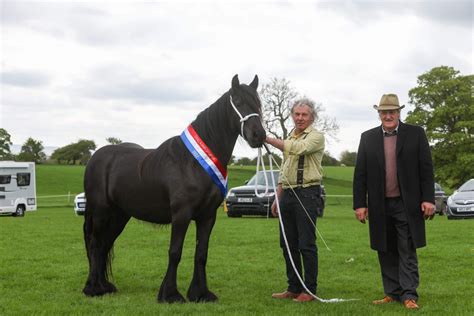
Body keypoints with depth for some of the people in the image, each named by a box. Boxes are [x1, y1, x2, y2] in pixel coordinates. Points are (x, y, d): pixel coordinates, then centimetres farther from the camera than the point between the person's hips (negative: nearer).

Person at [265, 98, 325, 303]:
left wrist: (268, 139, -27)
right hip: (287, 194, 8)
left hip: (307, 193, -7)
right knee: (288, 244, 9)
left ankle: (309, 290, 2)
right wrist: (277, 199, 17)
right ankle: (293, 288, 17)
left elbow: (298, 148, -24)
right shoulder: (289, 138, 18)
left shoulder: (316, 137, -4)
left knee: (306, 244, -5)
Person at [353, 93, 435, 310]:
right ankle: (392, 293, 16)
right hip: (379, 206, 2)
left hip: (407, 204, -2)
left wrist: (428, 199, -7)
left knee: (407, 252, -1)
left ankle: (409, 294, 2)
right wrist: (359, 203, 0)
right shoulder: (367, 138, 7)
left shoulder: (415, 134, 2)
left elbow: (426, 169, 0)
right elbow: (360, 174, 5)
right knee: (386, 252, 8)